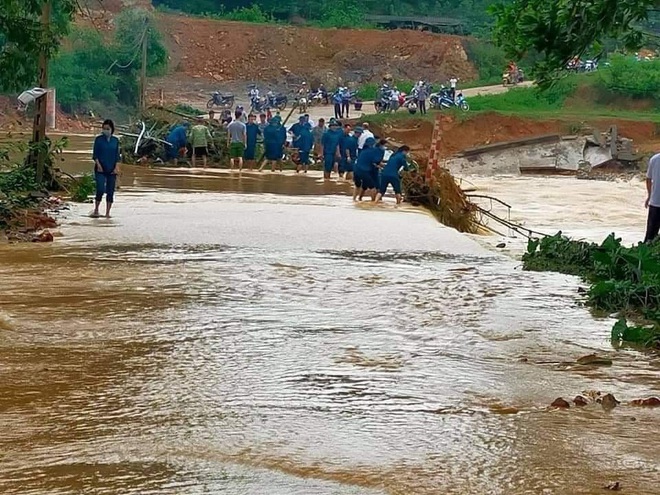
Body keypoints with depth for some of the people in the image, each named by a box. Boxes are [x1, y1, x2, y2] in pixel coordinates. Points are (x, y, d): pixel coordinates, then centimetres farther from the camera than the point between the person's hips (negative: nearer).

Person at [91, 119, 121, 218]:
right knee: (100, 189, -14)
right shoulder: (98, 139, 1)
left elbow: (117, 155, 9)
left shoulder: (115, 140, 8)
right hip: (100, 169, -3)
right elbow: (95, 154, 0)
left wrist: (116, 167, -3)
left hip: (111, 170, 3)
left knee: (110, 191, 2)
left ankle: (107, 213, 8)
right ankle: (96, 210, 2)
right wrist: (98, 165, -12)